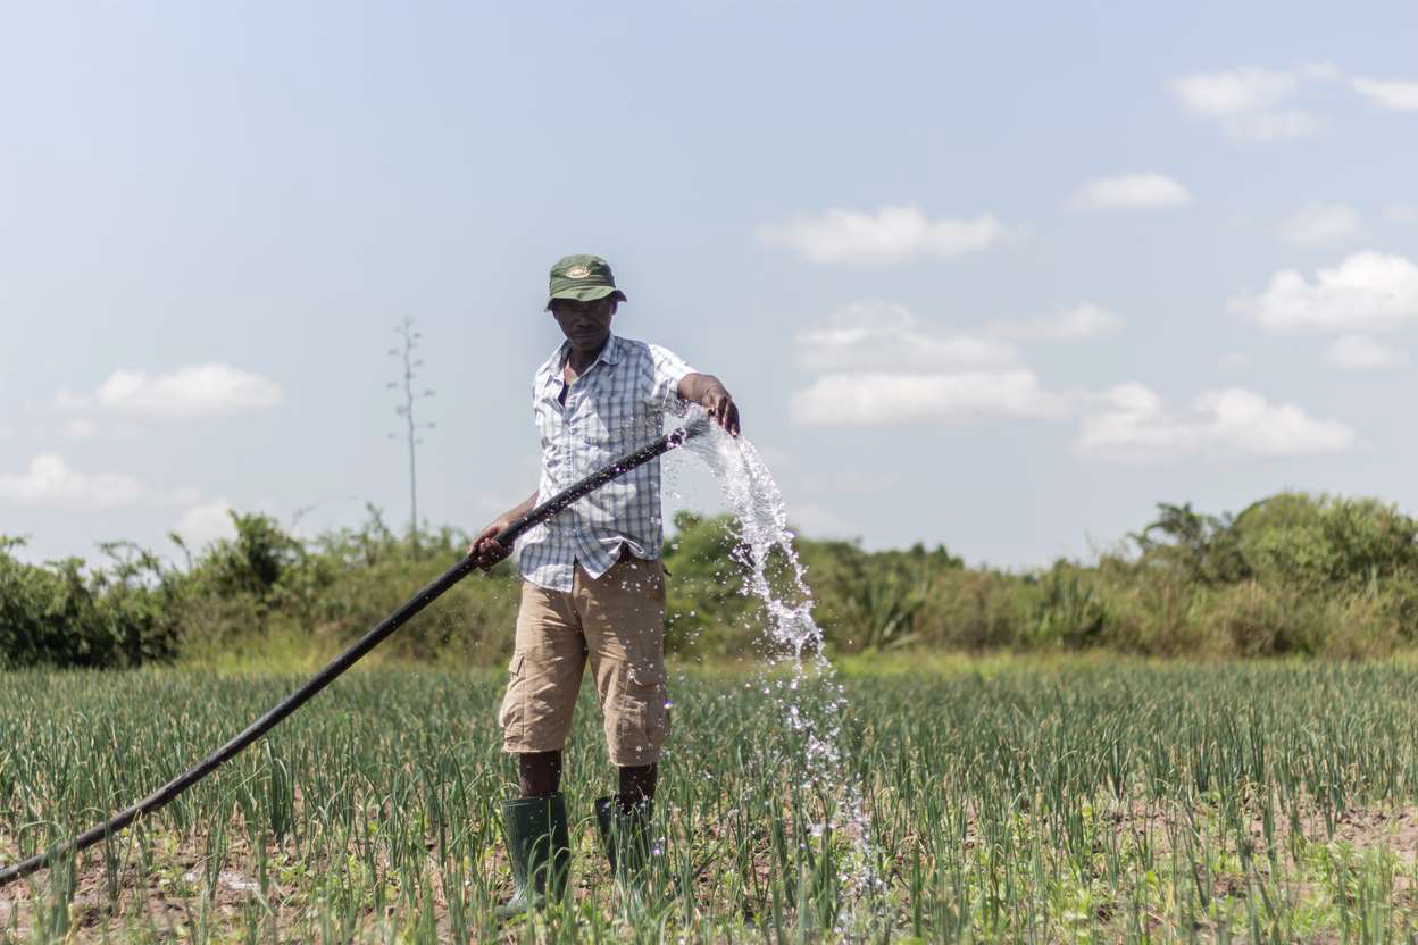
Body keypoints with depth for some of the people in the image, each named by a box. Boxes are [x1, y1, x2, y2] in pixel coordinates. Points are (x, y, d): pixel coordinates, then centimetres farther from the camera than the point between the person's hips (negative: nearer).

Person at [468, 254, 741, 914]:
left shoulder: (643, 365, -2)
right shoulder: (543, 384, 17)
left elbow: (689, 382, -26)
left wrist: (713, 393, -50)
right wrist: (506, 527, 15)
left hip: (621, 569, -5)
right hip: (547, 568, 5)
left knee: (635, 729, -4)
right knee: (529, 725, 2)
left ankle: (633, 880, 8)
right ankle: (539, 884, 10)